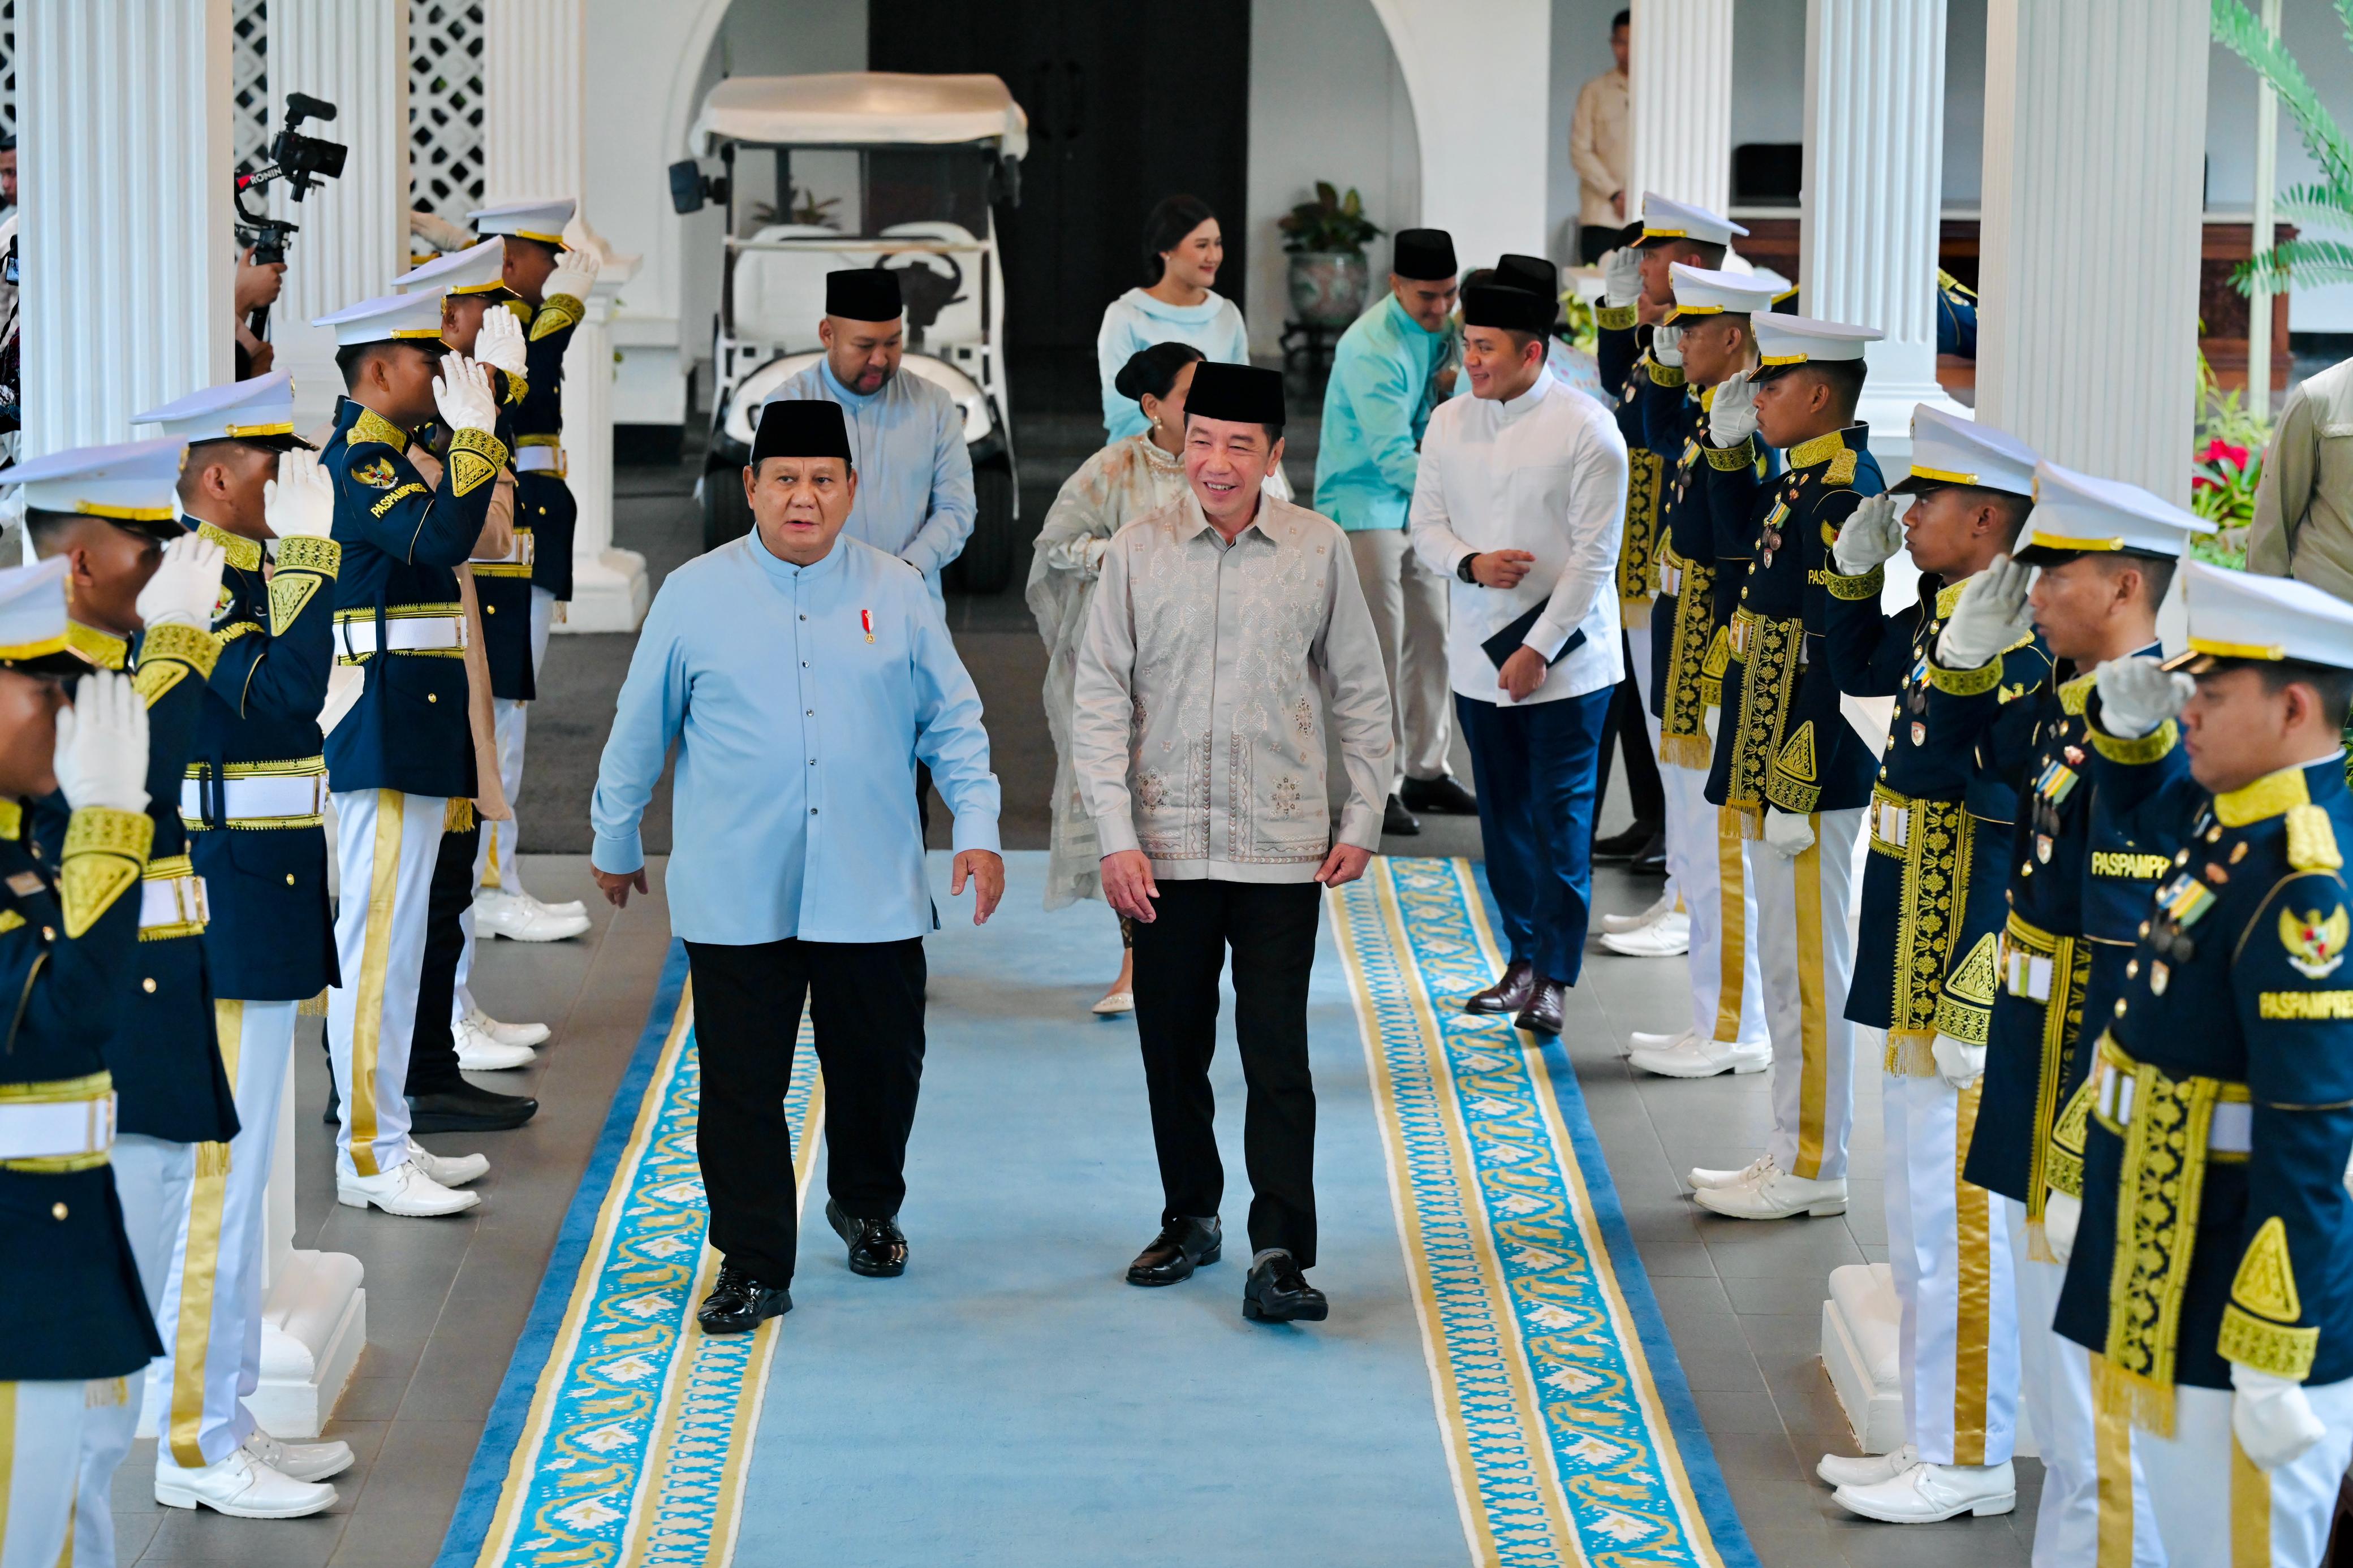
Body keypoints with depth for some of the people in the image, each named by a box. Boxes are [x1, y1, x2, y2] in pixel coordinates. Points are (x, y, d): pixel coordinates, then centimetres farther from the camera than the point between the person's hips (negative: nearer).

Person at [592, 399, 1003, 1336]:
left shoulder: (897, 595, 5)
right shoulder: (694, 597, 1)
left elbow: (953, 721, 11)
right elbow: (638, 731, 11)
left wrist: (977, 829, 1)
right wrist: (616, 843, 17)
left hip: (872, 897, 1)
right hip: (733, 899, -1)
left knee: (881, 1069, 10)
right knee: (742, 1086, 0)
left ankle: (867, 1209, 38)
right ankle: (752, 1267, 10)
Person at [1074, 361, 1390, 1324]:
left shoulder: (1319, 550, -1)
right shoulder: (1139, 552, -2)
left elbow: (1360, 692, 9)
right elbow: (1100, 700, -1)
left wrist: (1363, 820, 6)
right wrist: (1116, 837, -7)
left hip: (1282, 846, -1)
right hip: (1165, 846, 1)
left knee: (1277, 1053, -6)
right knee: (1172, 1045, 10)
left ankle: (1279, 1259, -6)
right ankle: (1191, 1218, 29)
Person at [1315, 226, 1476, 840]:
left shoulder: (1438, 328, 1)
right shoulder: (1372, 350, -25)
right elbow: (1392, 456, -32)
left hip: (1418, 503, 8)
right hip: (1364, 504, -8)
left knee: (1430, 637, 11)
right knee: (1380, 649, -8)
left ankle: (1426, 771, 22)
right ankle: (1380, 786, -2)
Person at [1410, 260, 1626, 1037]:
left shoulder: (1587, 428, -11)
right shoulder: (1449, 423, 5)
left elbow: (1595, 555, -12)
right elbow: (1426, 525, 10)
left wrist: (1539, 649, -15)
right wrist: (1471, 563, -12)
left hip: (1565, 659, -5)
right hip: (1478, 656, 5)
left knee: (1560, 818, -4)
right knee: (1504, 816, 11)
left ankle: (1554, 979, 2)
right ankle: (1523, 960, 22)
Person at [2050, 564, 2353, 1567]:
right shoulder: (2228, 817, 4)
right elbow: (2136, 801, 30)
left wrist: (2272, 1369, -24)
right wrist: (2130, 718, 7)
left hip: (2238, 1297, -10)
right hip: (2158, 1273, 10)